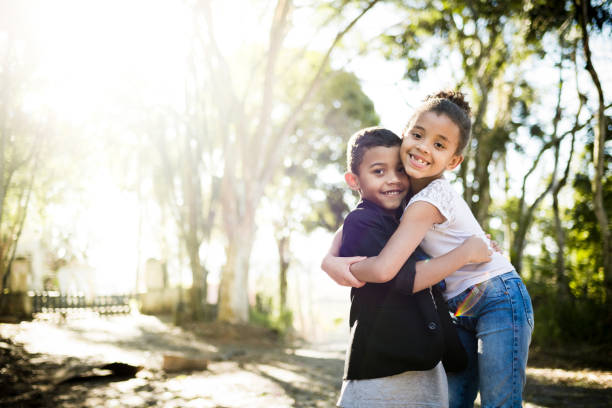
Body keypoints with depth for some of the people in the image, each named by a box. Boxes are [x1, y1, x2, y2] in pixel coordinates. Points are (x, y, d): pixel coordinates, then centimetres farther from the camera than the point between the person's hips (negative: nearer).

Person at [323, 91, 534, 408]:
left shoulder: (430, 200, -23)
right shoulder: (402, 190, 2)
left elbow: (384, 269, -31)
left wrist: (347, 266, -11)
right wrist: (329, 259, -11)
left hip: (499, 300, -8)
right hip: (463, 311, 8)